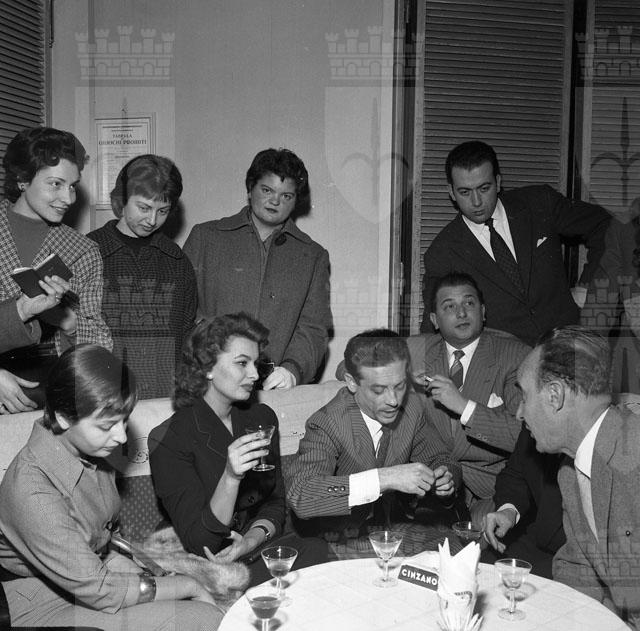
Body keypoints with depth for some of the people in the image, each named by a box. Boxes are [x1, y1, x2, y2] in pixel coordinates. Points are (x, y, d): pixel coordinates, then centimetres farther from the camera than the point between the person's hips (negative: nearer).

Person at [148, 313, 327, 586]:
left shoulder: (262, 417, 8)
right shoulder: (169, 438, -12)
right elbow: (198, 542, -15)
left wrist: (252, 539, -9)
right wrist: (230, 478, -31)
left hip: (261, 548, 7)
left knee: (320, 551, -22)